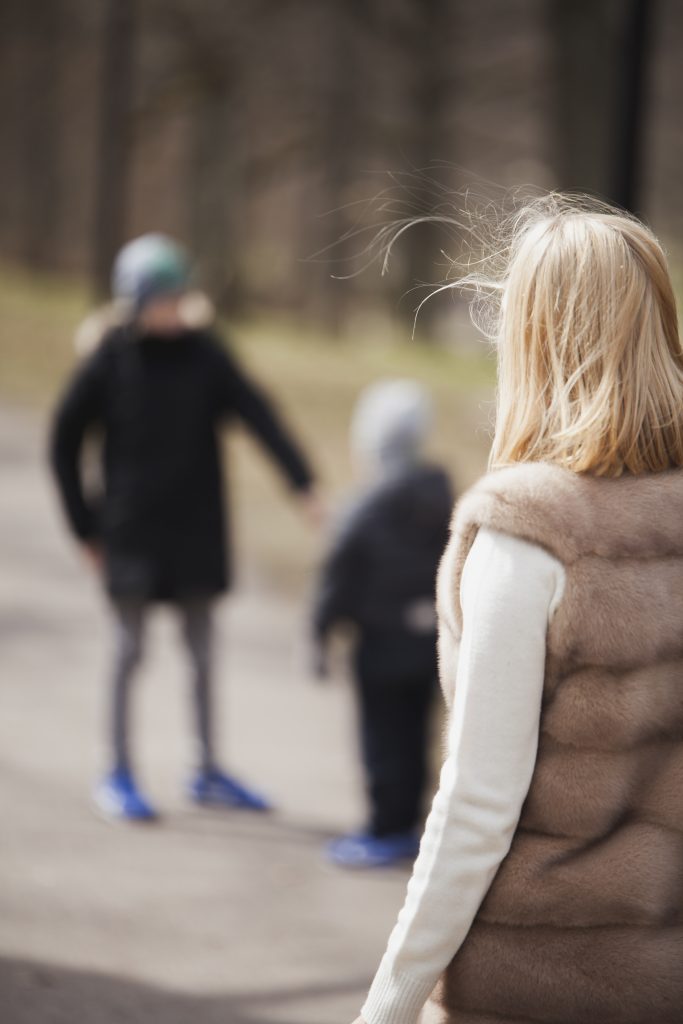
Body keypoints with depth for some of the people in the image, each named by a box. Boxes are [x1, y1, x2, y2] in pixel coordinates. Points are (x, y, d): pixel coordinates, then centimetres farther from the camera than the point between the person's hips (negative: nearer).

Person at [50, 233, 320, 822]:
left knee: (202, 652, 10)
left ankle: (207, 773, 21)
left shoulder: (204, 354, -2)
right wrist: (86, 525, -1)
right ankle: (118, 776, 10)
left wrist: (303, 482, -23)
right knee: (129, 650, 1)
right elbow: (66, 439, 0)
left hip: (197, 528, 3)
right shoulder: (110, 360, -6)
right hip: (132, 529, -3)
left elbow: (259, 416, -10)